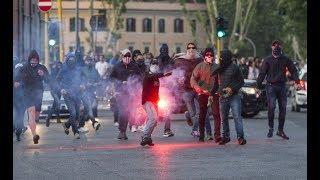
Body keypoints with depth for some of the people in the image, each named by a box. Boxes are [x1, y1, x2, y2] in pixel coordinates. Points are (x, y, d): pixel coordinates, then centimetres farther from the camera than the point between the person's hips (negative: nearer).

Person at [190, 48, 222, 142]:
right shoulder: (200, 66, 1)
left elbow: (218, 81, 17)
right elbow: (193, 80, -5)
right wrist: (199, 89, -19)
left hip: (214, 94, 1)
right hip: (203, 94, -1)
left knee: (217, 114, -10)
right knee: (202, 115, 8)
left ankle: (217, 135, -11)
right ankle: (201, 136, 18)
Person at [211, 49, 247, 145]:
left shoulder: (234, 68, -2)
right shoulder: (218, 68, 12)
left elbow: (241, 82, 1)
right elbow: (216, 83, 21)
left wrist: (232, 89, -13)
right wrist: (212, 93, 14)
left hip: (234, 96, -5)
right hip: (222, 97, 5)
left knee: (237, 117, -10)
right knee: (223, 118, 9)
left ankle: (240, 137, -12)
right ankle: (225, 136, 18)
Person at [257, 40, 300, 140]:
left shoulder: (285, 59, 8)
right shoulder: (267, 60, 1)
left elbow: (293, 70, 10)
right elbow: (262, 73, -1)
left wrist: (297, 80, -8)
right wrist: (258, 85, -9)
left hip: (282, 86, 3)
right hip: (271, 86, -3)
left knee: (283, 108, 4)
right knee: (271, 107, -14)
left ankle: (280, 130, 13)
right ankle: (270, 129, -3)